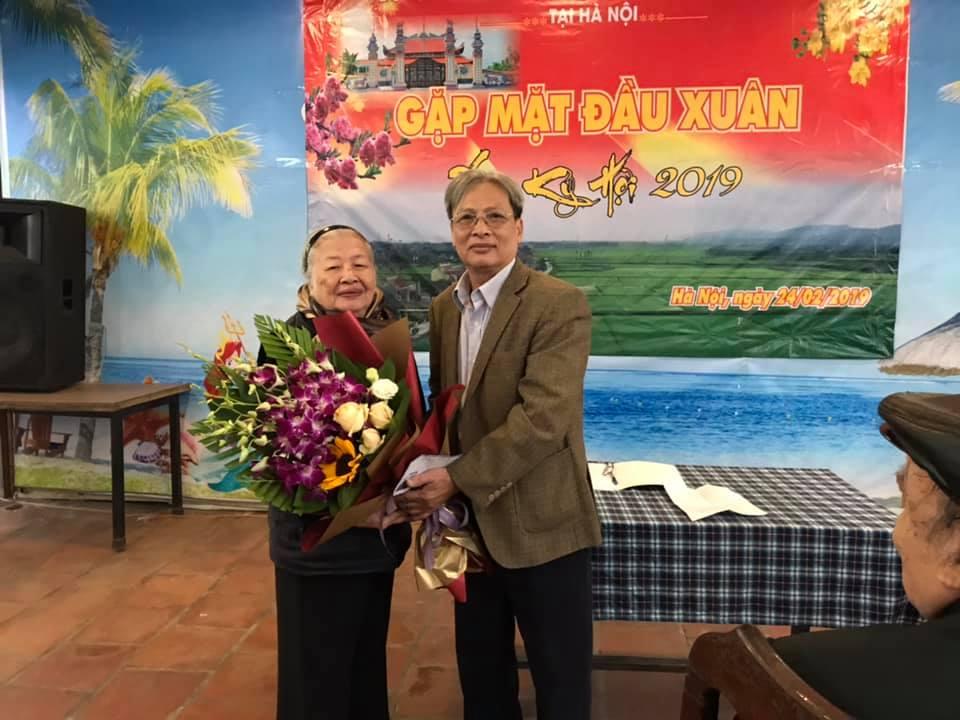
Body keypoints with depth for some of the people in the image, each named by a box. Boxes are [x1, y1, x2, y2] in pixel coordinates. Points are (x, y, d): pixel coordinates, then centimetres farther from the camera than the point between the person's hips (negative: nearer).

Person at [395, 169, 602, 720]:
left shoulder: (560, 305, -16)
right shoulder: (443, 307, 6)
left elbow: (543, 418, -24)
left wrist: (456, 480, -23)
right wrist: (437, 486, 1)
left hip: (540, 523, -6)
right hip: (470, 522, 6)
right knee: (480, 673, 22)